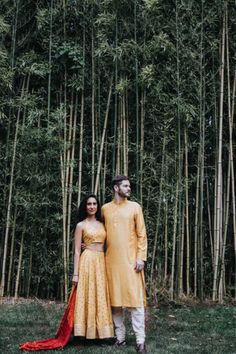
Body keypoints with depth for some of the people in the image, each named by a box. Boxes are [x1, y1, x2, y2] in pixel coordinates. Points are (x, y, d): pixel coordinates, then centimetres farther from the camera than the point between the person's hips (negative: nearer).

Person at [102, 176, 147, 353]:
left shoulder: (134, 207, 4)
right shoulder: (105, 208, 10)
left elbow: (142, 234, 1)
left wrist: (141, 257, -7)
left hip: (131, 259, -2)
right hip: (111, 260, 2)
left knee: (136, 300, -4)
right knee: (115, 300, 6)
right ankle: (120, 337, 17)